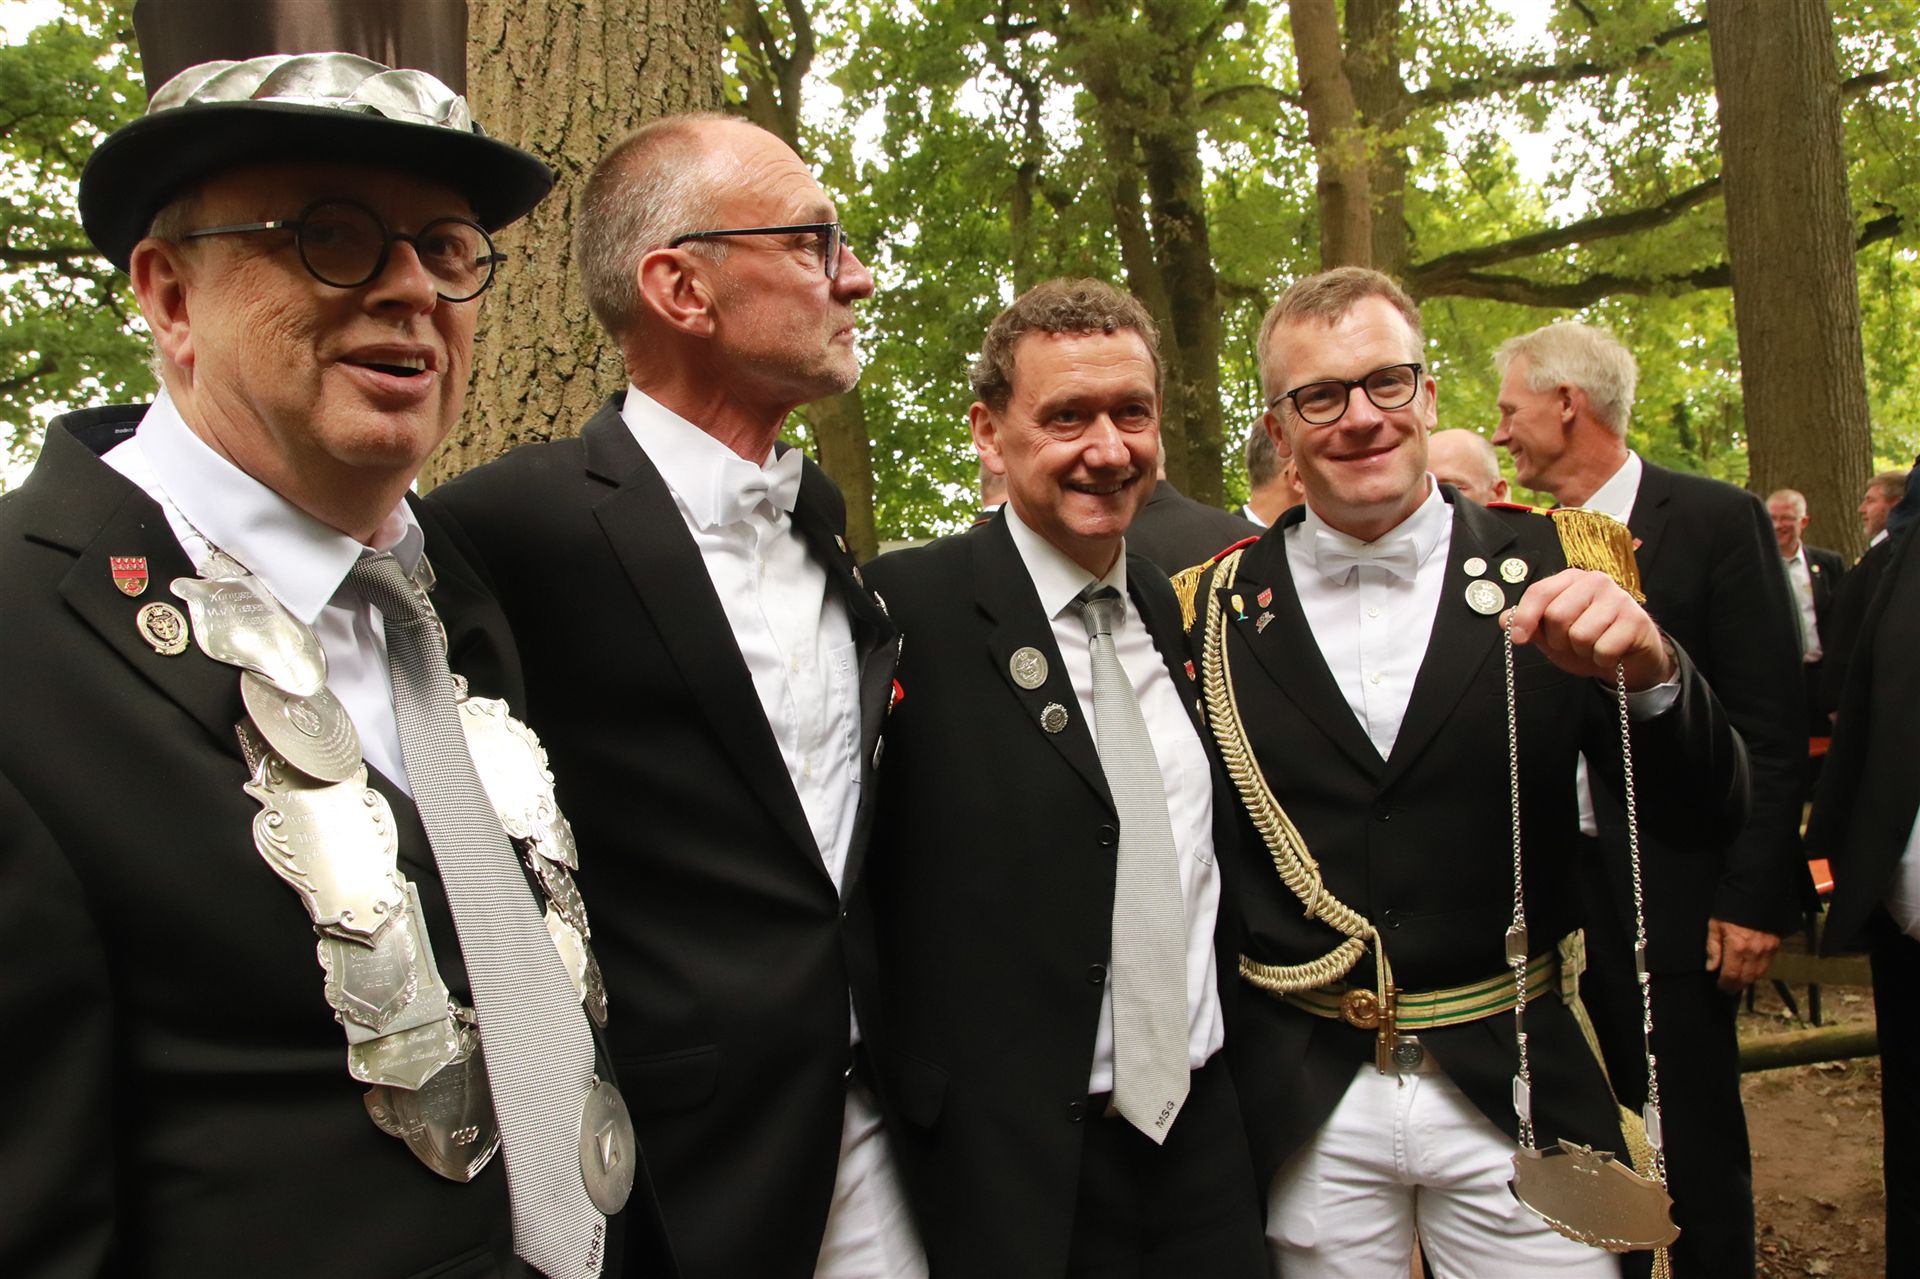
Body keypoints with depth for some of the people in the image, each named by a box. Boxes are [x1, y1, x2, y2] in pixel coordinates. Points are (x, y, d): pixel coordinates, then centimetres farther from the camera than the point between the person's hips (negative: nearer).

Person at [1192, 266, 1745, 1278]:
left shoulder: (1550, 568, -3)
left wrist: (1649, 672, -25)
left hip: (1518, 1090, 0)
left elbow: (1705, 811, -6)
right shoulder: (1214, 609, -3)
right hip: (1305, 1111, 0)